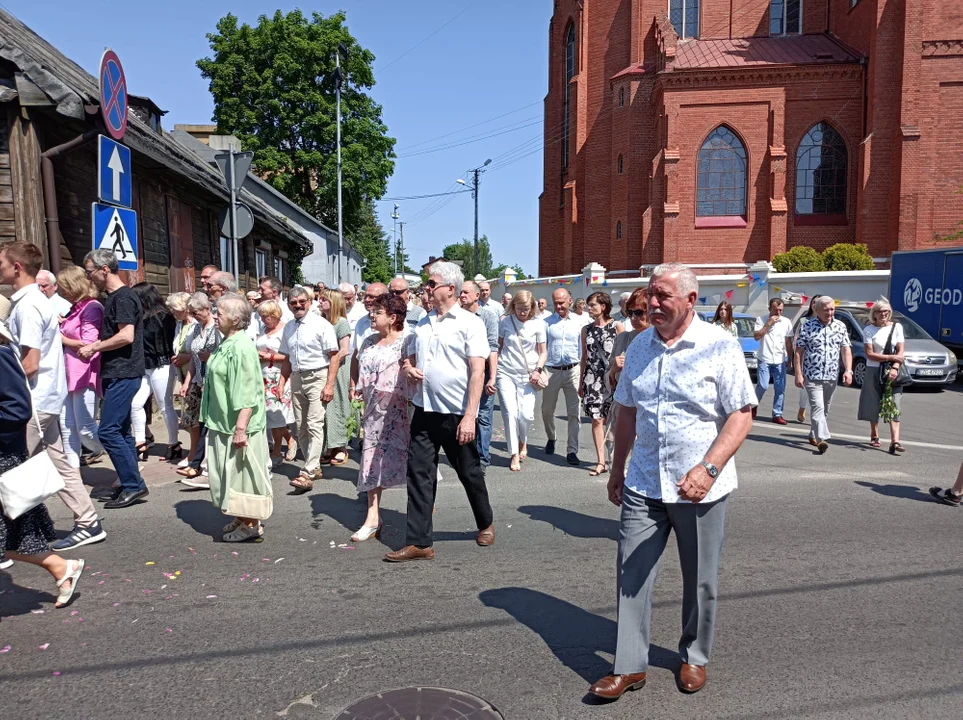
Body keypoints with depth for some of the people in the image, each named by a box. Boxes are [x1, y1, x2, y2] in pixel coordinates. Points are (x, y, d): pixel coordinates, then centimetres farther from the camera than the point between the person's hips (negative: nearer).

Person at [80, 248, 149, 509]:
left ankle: (134, 485, -3)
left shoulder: (123, 297, -13)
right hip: (116, 373, 10)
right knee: (121, 431, 12)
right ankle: (131, 485, 19)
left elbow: (126, 336, -23)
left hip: (123, 374, -10)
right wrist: (93, 347, 10)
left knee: (108, 431, -10)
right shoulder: (114, 298, 17)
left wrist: (94, 348, -13)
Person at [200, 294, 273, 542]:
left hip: (238, 425, -10)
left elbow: (247, 394, -25)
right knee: (230, 473, 17)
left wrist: (240, 428, -26)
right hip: (223, 423, 10)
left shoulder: (241, 347, -20)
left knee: (241, 473, 1)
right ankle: (242, 519, 30)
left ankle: (251, 524, 14)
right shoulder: (227, 343, 10)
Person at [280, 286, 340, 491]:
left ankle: (308, 474, -12)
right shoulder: (288, 328, 10)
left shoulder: (321, 324, -9)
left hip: (317, 377, -7)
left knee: (314, 425, -11)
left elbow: (334, 356, -12)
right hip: (297, 378, 7)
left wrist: (329, 384, -18)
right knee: (301, 427, 11)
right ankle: (314, 467, 24)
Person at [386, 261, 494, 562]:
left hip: (457, 413, -5)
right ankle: (419, 542, 10)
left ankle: (485, 524, 35)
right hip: (425, 410, 5)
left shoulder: (469, 322, -7)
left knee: (469, 473, 11)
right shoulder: (423, 324, 11)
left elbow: (478, 371, -13)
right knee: (419, 473, 3)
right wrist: (408, 369, -2)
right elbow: (410, 358, 23)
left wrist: (470, 416, -20)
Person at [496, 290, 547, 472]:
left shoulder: (538, 324, 1)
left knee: (526, 415, -7)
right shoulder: (505, 321, 1)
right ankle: (515, 455, 6)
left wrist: (538, 370, -9)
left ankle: (523, 443, 25)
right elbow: (498, 346, 10)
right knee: (510, 413, -6)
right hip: (505, 373, 0)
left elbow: (543, 352, 6)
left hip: (527, 375, 0)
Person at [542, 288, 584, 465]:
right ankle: (551, 438, 38)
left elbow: (582, 350, 5)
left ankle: (572, 450, 3)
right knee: (547, 410, 13)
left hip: (572, 371, -1)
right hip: (551, 371, 1)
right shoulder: (547, 323, 2)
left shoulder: (578, 323, 3)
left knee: (573, 412, -2)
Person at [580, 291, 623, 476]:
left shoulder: (616, 326, 0)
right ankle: (601, 461, 4)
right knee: (596, 419, 0)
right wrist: (581, 382, 14)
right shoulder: (586, 329, 11)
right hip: (592, 378, 3)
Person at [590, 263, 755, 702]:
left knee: (700, 581, 13)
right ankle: (629, 666, 18)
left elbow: (741, 414, -12)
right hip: (643, 485, 4)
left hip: (700, 488, -4)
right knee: (632, 575, 4)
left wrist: (708, 468, -23)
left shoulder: (720, 346, -10)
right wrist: (617, 469, 14)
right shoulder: (640, 347, 6)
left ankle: (694, 658, 34)